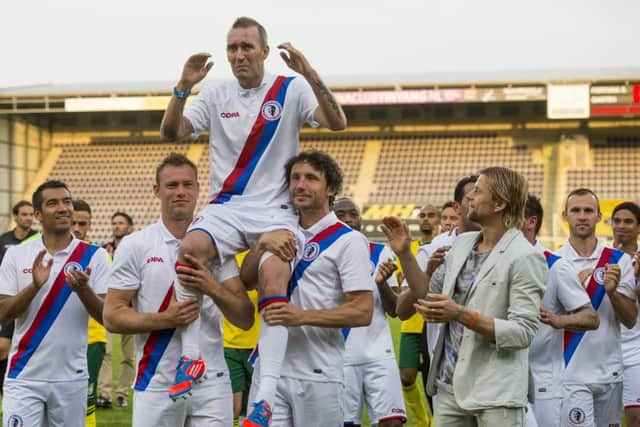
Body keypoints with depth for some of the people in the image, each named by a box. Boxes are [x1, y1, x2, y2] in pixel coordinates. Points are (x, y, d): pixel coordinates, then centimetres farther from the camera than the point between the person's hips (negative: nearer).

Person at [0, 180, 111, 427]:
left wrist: (82, 289, -22)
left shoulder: (94, 256, 0)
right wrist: (35, 286, -18)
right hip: (24, 378, 0)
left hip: (71, 379, 0)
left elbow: (107, 317, -3)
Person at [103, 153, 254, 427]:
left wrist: (212, 288, -16)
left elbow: (245, 319, 2)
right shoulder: (134, 246, 1)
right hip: (156, 383, -1)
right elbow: (112, 317, -3)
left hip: (211, 382, 2)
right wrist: (166, 319, -18)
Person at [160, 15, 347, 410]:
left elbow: (337, 123, -11)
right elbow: (171, 132, 2)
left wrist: (310, 74, -23)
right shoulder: (216, 96, 11)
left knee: (273, 279, -29)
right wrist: (183, 87, -14)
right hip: (226, 207, 2)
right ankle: (191, 356, -20)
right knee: (189, 248, -30)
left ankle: (266, 396, -30)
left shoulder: (291, 90, 3)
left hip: (276, 211, -2)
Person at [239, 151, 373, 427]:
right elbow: (245, 279, 6)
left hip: (318, 375, -4)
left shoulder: (348, 241, -4)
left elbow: (363, 312, -11)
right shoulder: (282, 236, 15)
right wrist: (262, 242, -11)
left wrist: (303, 317, -21)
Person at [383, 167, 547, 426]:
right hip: (450, 385, 7)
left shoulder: (524, 258, -12)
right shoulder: (462, 243, 10)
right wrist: (404, 254, 7)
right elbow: (429, 293, 19)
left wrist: (460, 314, -24)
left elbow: (523, 332, -18)